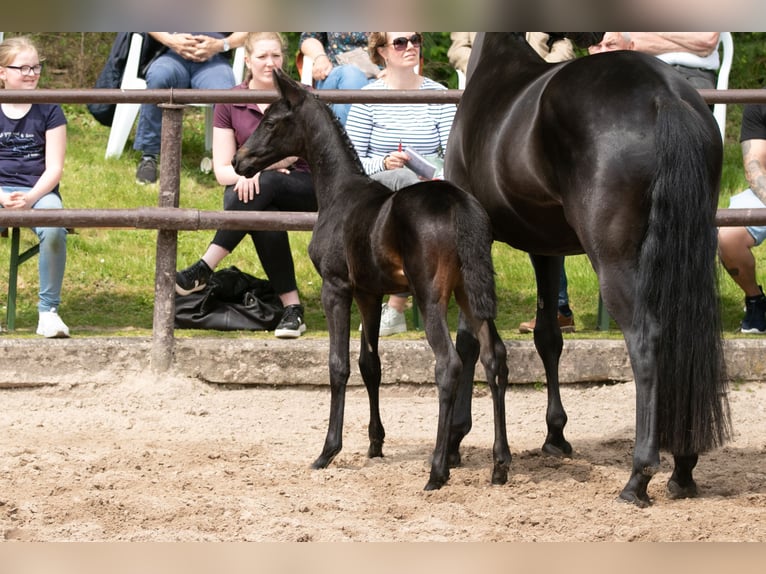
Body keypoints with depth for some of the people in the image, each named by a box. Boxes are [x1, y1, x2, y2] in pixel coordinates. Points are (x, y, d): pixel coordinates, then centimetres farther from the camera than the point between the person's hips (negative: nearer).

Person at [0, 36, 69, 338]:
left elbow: (54, 168, 0)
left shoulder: (49, 111, 6)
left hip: (39, 191, 0)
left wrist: (30, 198, -17)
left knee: (54, 230, -35)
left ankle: (48, 310, -19)